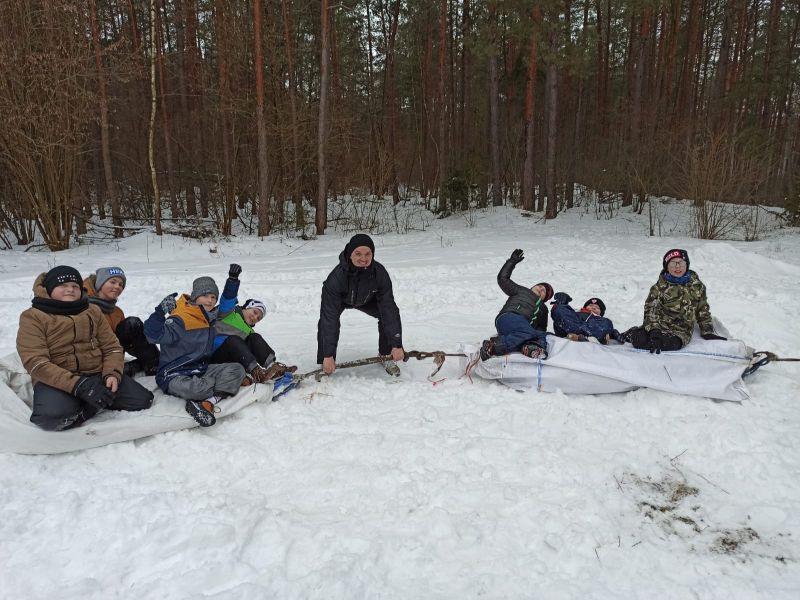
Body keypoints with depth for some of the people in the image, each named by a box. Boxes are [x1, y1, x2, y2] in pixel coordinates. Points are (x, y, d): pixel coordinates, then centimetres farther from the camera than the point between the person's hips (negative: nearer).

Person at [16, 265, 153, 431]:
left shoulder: (93, 311, 14)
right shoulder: (33, 317, -1)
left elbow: (112, 347, 11)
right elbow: (36, 362, -13)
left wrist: (112, 374, -13)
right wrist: (78, 385, -26)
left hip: (97, 374, 5)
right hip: (57, 380, -5)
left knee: (142, 400, -13)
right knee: (54, 417, -37)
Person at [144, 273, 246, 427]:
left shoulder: (209, 316, 9)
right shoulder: (180, 320, -15)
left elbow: (226, 306, 25)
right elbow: (154, 336, -23)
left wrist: (232, 281, 14)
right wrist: (161, 312, -32)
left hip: (200, 370, 8)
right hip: (175, 375, -8)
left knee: (237, 369, -11)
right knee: (200, 388, -39)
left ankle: (207, 402, -28)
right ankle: (226, 386, -5)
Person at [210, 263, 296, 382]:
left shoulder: (249, 331, 25)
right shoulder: (231, 313, 7)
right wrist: (232, 279, -28)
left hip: (234, 356, 5)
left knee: (255, 338, -10)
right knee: (233, 340, -31)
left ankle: (272, 367, -31)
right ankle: (255, 372, -47)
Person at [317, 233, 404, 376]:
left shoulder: (379, 272, -35)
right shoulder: (336, 277, -43)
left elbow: (388, 308, -32)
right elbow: (330, 317, -43)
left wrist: (397, 345, -36)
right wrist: (328, 355, -46)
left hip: (367, 299, 3)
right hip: (340, 300, -2)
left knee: (391, 314, -18)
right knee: (326, 321, -29)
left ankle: (386, 357, 1)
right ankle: (325, 366, -12)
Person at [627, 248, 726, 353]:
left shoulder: (697, 286, 9)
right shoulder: (660, 287, 0)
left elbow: (703, 311, 18)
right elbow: (651, 310, -10)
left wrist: (708, 332, 11)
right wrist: (654, 331, -24)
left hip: (680, 331, 1)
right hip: (659, 326, -1)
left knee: (669, 343, -36)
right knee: (639, 340, -30)